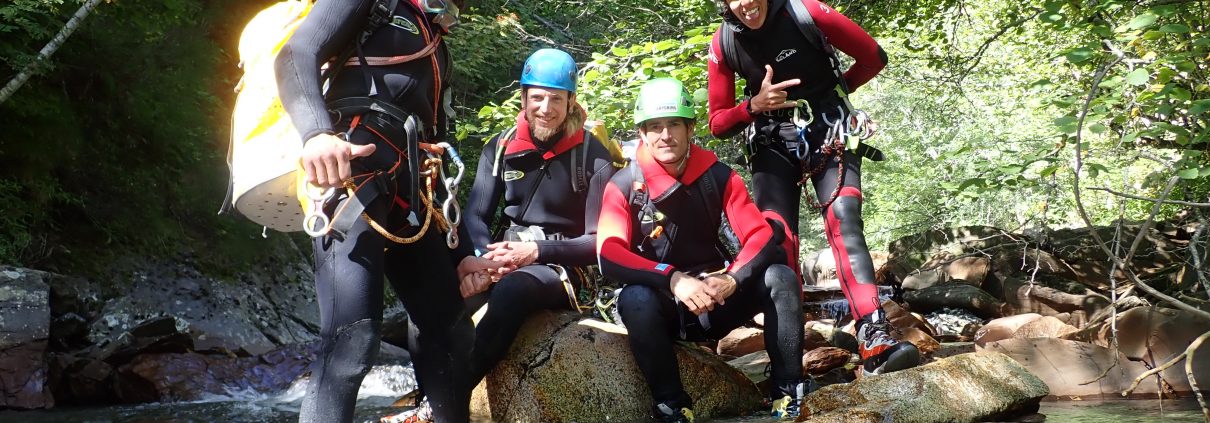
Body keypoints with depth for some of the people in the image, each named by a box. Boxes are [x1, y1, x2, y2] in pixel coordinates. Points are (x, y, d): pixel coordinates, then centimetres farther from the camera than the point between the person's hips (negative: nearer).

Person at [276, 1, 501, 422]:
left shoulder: (436, 48, 30)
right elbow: (295, 55, -8)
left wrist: (457, 254, 22)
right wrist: (317, 131, -29)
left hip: (405, 197, 8)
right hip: (352, 172, -8)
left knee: (449, 333, 8)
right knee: (353, 339, -21)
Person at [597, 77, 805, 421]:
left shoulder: (718, 176, -3)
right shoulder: (624, 185, -9)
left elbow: (763, 236, -9)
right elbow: (610, 257, -21)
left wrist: (731, 279, -29)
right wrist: (673, 279, -35)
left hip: (716, 298, 2)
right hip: (664, 306, -2)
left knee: (780, 279, -22)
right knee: (635, 299, -36)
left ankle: (788, 394, -14)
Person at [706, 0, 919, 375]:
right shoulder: (723, 45, -7)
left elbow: (873, 56, -4)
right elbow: (718, 123, 0)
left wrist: (833, 94, 3)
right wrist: (755, 105, -18)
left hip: (828, 131, -2)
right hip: (772, 143, 3)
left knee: (844, 222, -21)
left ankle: (874, 338, -33)